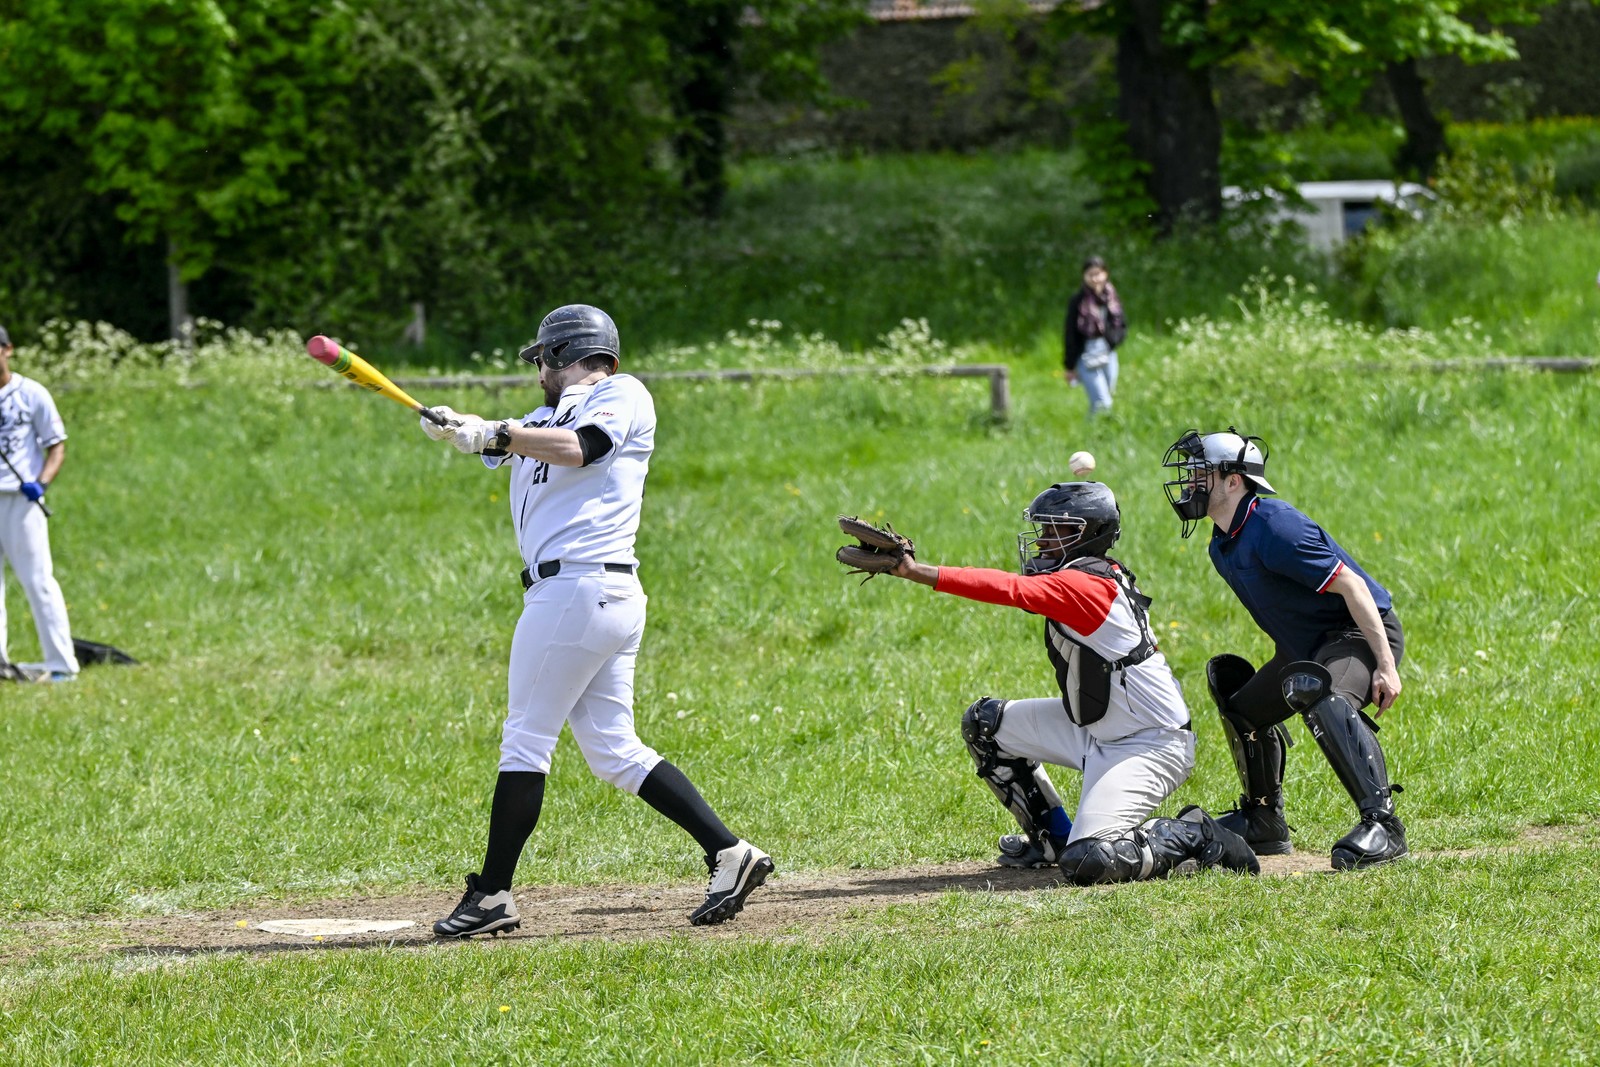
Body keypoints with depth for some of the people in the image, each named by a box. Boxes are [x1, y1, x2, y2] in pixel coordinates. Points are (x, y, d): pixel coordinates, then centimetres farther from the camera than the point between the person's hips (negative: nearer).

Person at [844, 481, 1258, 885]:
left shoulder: (1082, 585, -22)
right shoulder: (1107, 578, 7)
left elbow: (1008, 589, -32)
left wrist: (916, 571, -36)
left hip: (1149, 746, -11)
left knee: (1087, 861, -24)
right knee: (984, 723, 11)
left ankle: (1196, 839, -2)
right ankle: (1054, 839, 21)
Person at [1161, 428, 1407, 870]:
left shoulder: (1273, 527, -24)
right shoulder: (1223, 547, 7)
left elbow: (1351, 586, -27)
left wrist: (1386, 665, -30)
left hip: (1362, 632, -11)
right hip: (1307, 645, 11)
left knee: (1322, 698, -38)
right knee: (1244, 709, 20)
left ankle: (1382, 822, -42)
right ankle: (1264, 825, 35)